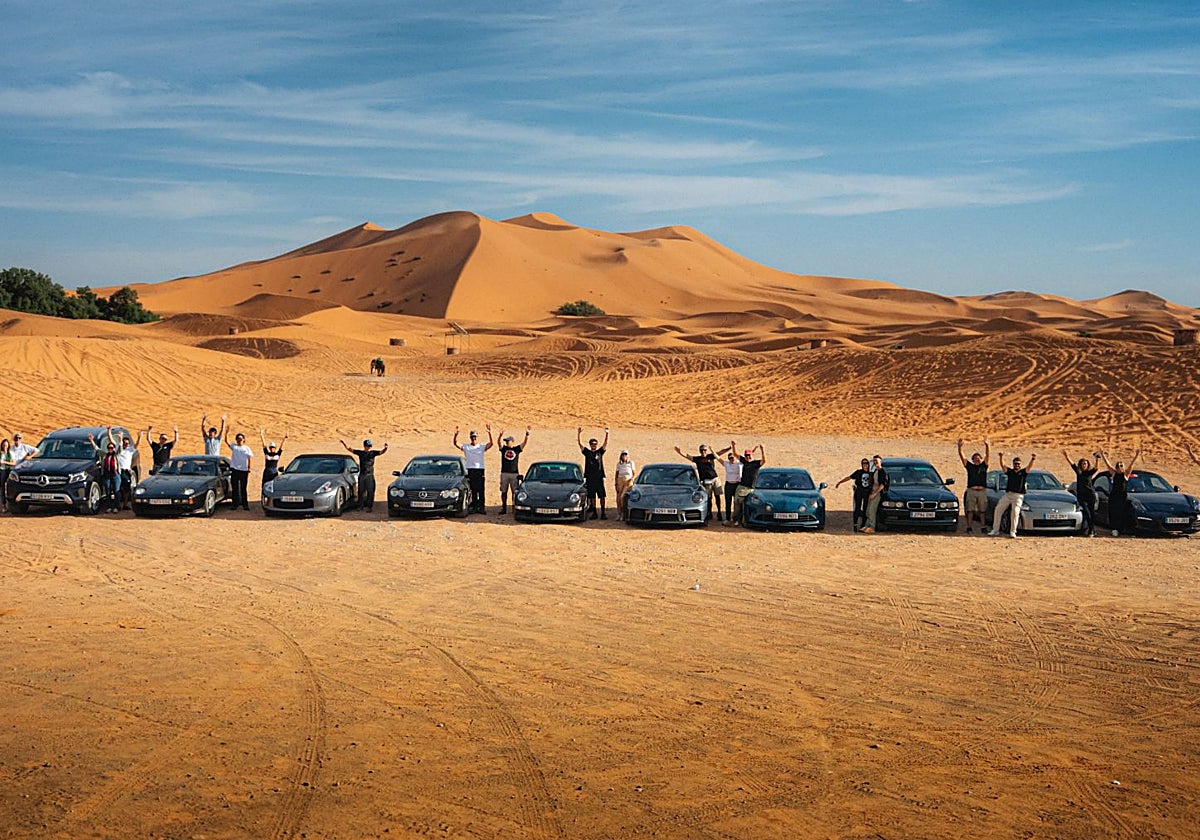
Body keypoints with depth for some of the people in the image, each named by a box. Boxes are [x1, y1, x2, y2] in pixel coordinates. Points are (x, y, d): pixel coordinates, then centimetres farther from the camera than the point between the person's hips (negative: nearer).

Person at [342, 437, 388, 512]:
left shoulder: (373, 453, 2)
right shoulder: (360, 453, 4)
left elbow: (381, 452, -10)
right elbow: (349, 449, 3)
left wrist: (385, 448, -31)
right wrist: (344, 444, -10)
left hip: (370, 475, -2)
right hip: (362, 475, 2)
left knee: (370, 491, -5)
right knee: (361, 491, 9)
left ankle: (369, 506, 1)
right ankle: (361, 506, 19)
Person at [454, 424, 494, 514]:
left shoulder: (482, 446, 3)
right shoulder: (466, 447, 7)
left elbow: (491, 443, -12)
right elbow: (456, 444, -4)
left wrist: (489, 433, -27)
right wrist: (455, 435, -22)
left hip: (480, 470, -1)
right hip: (470, 470, 1)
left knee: (481, 490, -2)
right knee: (473, 490, 6)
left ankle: (482, 507, 1)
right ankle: (474, 507, 11)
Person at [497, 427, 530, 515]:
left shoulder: (517, 449, 4)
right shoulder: (503, 448, 6)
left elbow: (525, 443, -8)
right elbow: (499, 442, -12)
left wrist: (527, 434, -24)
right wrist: (501, 435, -32)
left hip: (515, 474, -1)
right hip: (504, 473, 1)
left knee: (515, 492, -1)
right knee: (503, 491, 5)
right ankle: (504, 508, 12)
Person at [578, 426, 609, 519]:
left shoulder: (600, 452, 8)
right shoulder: (587, 452, 8)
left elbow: (606, 443, -2)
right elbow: (580, 443, 0)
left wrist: (607, 434, -17)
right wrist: (579, 434, -13)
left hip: (599, 478, -1)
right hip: (590, 478, 1)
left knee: (602, 496, -3)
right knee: (592, 497, 5)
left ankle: (603, 513, 1)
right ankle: (594, 513, 11)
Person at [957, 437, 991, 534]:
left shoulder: (984, 466, 11)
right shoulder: (969, 466, 10)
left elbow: (988, 455, 1)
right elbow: (962, 456, 2)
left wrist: (987, 445, -15)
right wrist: (960, 447, -12)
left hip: (982, 491, 1)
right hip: (971, 491, -1)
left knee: (982, 510, 4)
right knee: (970, 510, -1)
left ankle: (983, 527, 8)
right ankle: (969, 527, 0)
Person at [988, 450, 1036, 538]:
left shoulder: (1023, 472, 7)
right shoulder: (1010, 471, 13)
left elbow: (1029, 466, -11)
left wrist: (1032, 459, -32)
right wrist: (1001, 457, -23)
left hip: (1018, 496, -3)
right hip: (1007, 495, 3)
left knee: (1015, 512, -17)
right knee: (998, 509, -2)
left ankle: (1013, 532, -10)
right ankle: (995, 530, 5)